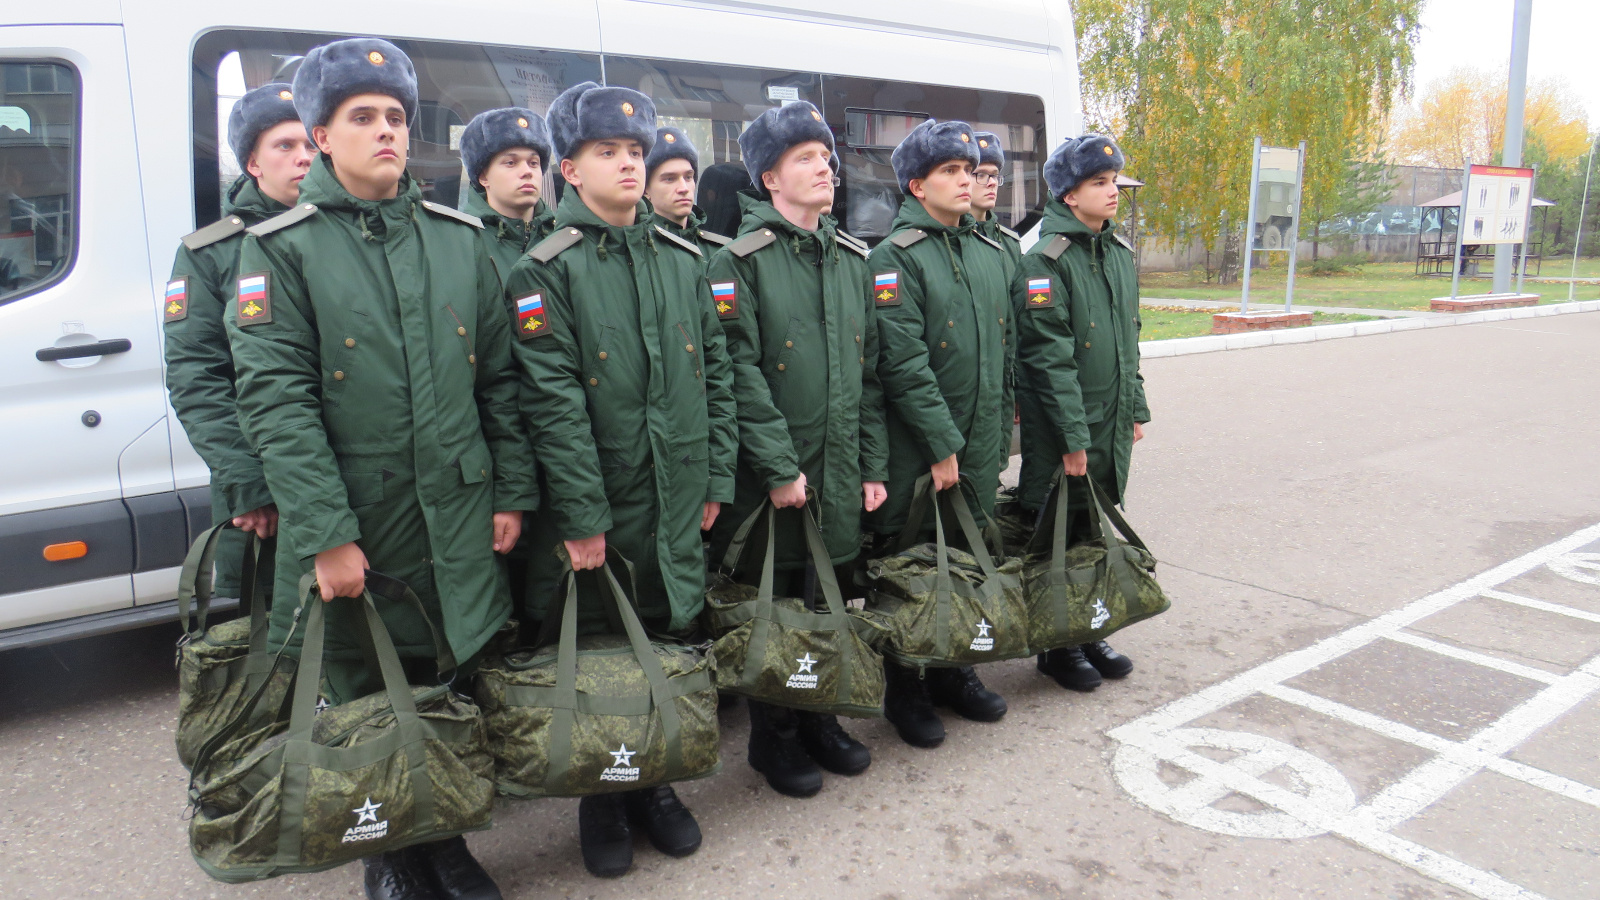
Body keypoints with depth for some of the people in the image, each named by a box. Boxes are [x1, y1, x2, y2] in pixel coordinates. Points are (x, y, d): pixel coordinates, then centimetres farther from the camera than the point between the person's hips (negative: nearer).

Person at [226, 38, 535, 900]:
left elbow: (500, 376, 8)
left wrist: (512, 491, 4)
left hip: (459, 527, 3)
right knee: (369, 703, 12)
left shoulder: (457, 238, 7)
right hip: (355, 533, -2)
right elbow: (274, 398, -11)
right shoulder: (280, 249, -4)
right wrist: (326, 532, -17)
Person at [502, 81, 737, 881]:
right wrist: (582, 513, -16)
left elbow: (716, 373, 10)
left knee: (668, 641, 14)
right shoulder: (546, 270, -7)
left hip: (677, 506, 4)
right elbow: (553, 400, -13)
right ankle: (602, 802, 29)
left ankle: (656, 785, 34)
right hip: (597, 512, -4)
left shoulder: (683, 260, 9)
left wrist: (717, 477, 5)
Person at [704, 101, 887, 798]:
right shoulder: (741, 260, -8)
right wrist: (780, 467, -18)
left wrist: (873, 465, 7)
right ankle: (774, 740, 25)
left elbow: (869, 370, 11)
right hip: (771, 478, -5)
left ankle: (821, 721, 35)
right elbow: (740, 372, -14)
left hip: (841, 475, 6)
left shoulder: (854, 259, 11)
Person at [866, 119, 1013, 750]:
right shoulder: (896, 257, -10)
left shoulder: (991, 255, 12)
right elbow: (903, 364, -18)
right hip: (916, 453, -6)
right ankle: (905, 692, 21)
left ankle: (953, 673, 34)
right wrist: (942, 444, -17)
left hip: (978, 447, 6)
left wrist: (997, 433, 14)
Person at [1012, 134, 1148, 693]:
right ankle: (1058, 647, 19)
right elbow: (1049, 357, -18)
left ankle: (1089, 634, 31)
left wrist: (1136, 408, 15)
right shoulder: (1047, 260, -14)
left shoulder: (1120, 254, 11)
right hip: (1061, 430, -7)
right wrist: (1073, 435, -19)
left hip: (1112, 425, 7)